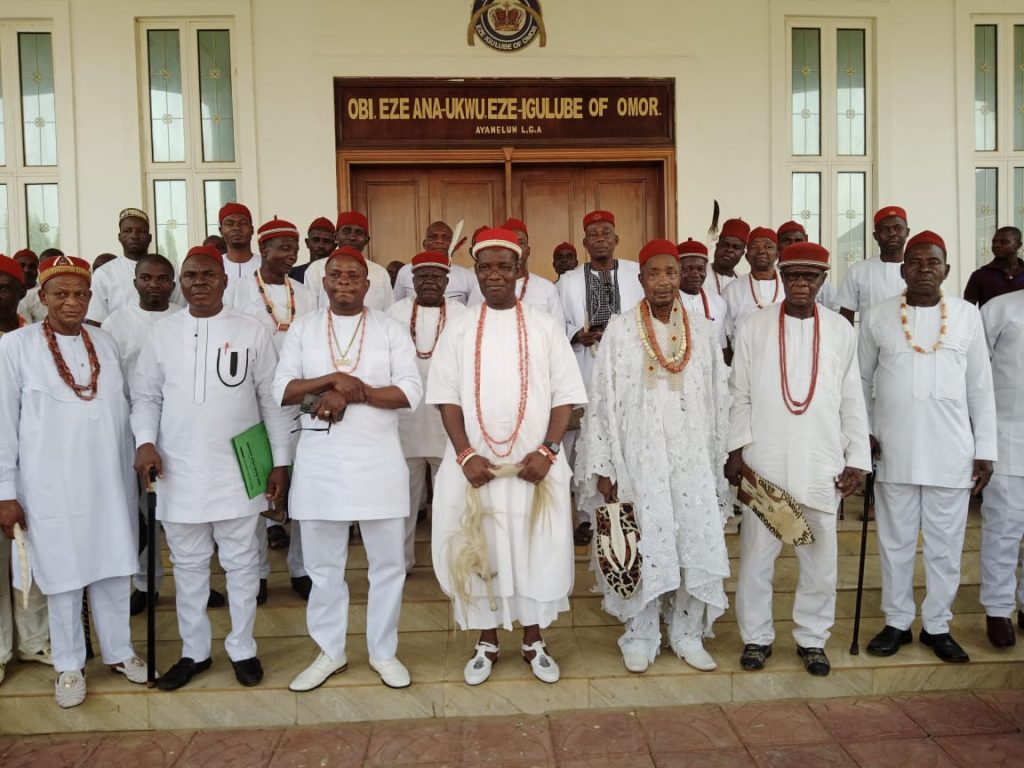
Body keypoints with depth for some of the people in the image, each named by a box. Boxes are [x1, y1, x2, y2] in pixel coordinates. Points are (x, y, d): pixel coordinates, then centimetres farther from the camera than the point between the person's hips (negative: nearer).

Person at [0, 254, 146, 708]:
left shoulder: (105, 343, 5)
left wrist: (131, 472, 13)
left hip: (108, 480, 3)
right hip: (50, 484, -3)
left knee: (113, 568, 12)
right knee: (61, 573, 8)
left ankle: (119, 651, 30)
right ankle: (69, 666, 26)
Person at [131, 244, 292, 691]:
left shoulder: (252, 332, -2)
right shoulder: (162, 333, 4)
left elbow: (271, 400, 0)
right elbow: (146, 396, 9)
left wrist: (281, 461, -2)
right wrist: (145, 441, -9)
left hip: (238, 469, -2)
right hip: (179, 470, 2)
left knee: (241, 562, 9)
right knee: (188, 565, 14)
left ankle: (242, 648, 25)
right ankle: (194, 652, 30)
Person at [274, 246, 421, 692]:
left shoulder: (390, 329, 2)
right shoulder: (303, 329, 7)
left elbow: (411, 392, -7)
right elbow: (281, 391, 0)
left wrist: (354, 393, -17)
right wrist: (333, 379, -15)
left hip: (378, 459, -1)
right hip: (319, 461, 2)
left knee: (387, 562, 8)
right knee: (323, 565, 12)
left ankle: (383, 651, 26)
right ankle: (329, 652, 30)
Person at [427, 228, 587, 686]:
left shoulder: (544, 327, 3)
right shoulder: (459, 330, 5)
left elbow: (565, 395, 0)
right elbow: (446, 396, 0)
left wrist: (547, 450, -13)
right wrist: (465, 453, -12)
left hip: (534, 465, 0)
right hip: (475, 465, 1)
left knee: (535, 550, 8)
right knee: (478, 551, 8)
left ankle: (533, 641, 26)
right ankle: (487, 643, 25)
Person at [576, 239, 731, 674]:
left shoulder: (703, 330, 5)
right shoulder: (620, 330, -3)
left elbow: (718, 398, 8)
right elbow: (602, 400, -4)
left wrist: (718, 462, 6)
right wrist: (603, 468, -7)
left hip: (692, 456, 2)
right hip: (639, 455, -2)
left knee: (697, 543, 4)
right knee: (642, 545, 3)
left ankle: (687, 634, 22)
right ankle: (640, 637, 20)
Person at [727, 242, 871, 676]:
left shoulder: (840, 330, 4)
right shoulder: (754, 327, 0)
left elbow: (852, 400, 7)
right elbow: (739, 395, 3)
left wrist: (856, 459, 4)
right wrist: (737, 449, -4)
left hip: (821, 464, 2)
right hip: (764, 461, -1)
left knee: (820, 557, 10)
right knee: (756, 553, 6)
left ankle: (812, 638, 27)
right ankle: (756, 636, 23)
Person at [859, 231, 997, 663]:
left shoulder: (967, 316, 3)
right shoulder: (876, 317, 1)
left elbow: (981, 388, 5)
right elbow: (860, 380, 8)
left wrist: (985, 450, 3)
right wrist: (862, 432, 0)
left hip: (952, 453, 0)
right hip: (894, 452, 0)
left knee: (945, 546, 10)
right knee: (895, 543, 11)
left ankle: (936, 625, 26)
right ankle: (897, 622, 26)